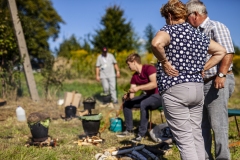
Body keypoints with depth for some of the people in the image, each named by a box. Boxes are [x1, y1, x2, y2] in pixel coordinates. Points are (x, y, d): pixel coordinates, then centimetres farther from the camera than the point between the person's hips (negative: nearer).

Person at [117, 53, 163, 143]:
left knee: (143, 104, -36)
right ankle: (129, 130, 12)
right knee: (126, 103, 6)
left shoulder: (149, 68, -17)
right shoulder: (134, 76, 6)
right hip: (147, 96, 9)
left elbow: (154, 84, -32)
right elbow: (132, 95, 3)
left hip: (158, 96, -9)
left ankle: (142, 133, -27)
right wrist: (128, 96, -20)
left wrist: (138, 88, -33)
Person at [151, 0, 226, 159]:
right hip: (198, 89, 7)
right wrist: (202, 68, 17)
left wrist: (164, 62, -14)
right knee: (196, 134, 14)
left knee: (184, 138, -4)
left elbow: (156, 43, -30)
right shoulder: (200, 35, 14)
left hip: (175, 90, -6)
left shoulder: (170, 30, -7)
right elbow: (221, 51, 24)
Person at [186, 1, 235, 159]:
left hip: (218, 82, -9)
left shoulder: (216, 27, -7)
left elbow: (228, 52, -16)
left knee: (218, 124, -9)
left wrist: (221, 75, -25)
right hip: (203, 83, 9)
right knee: (202, 125, 12)